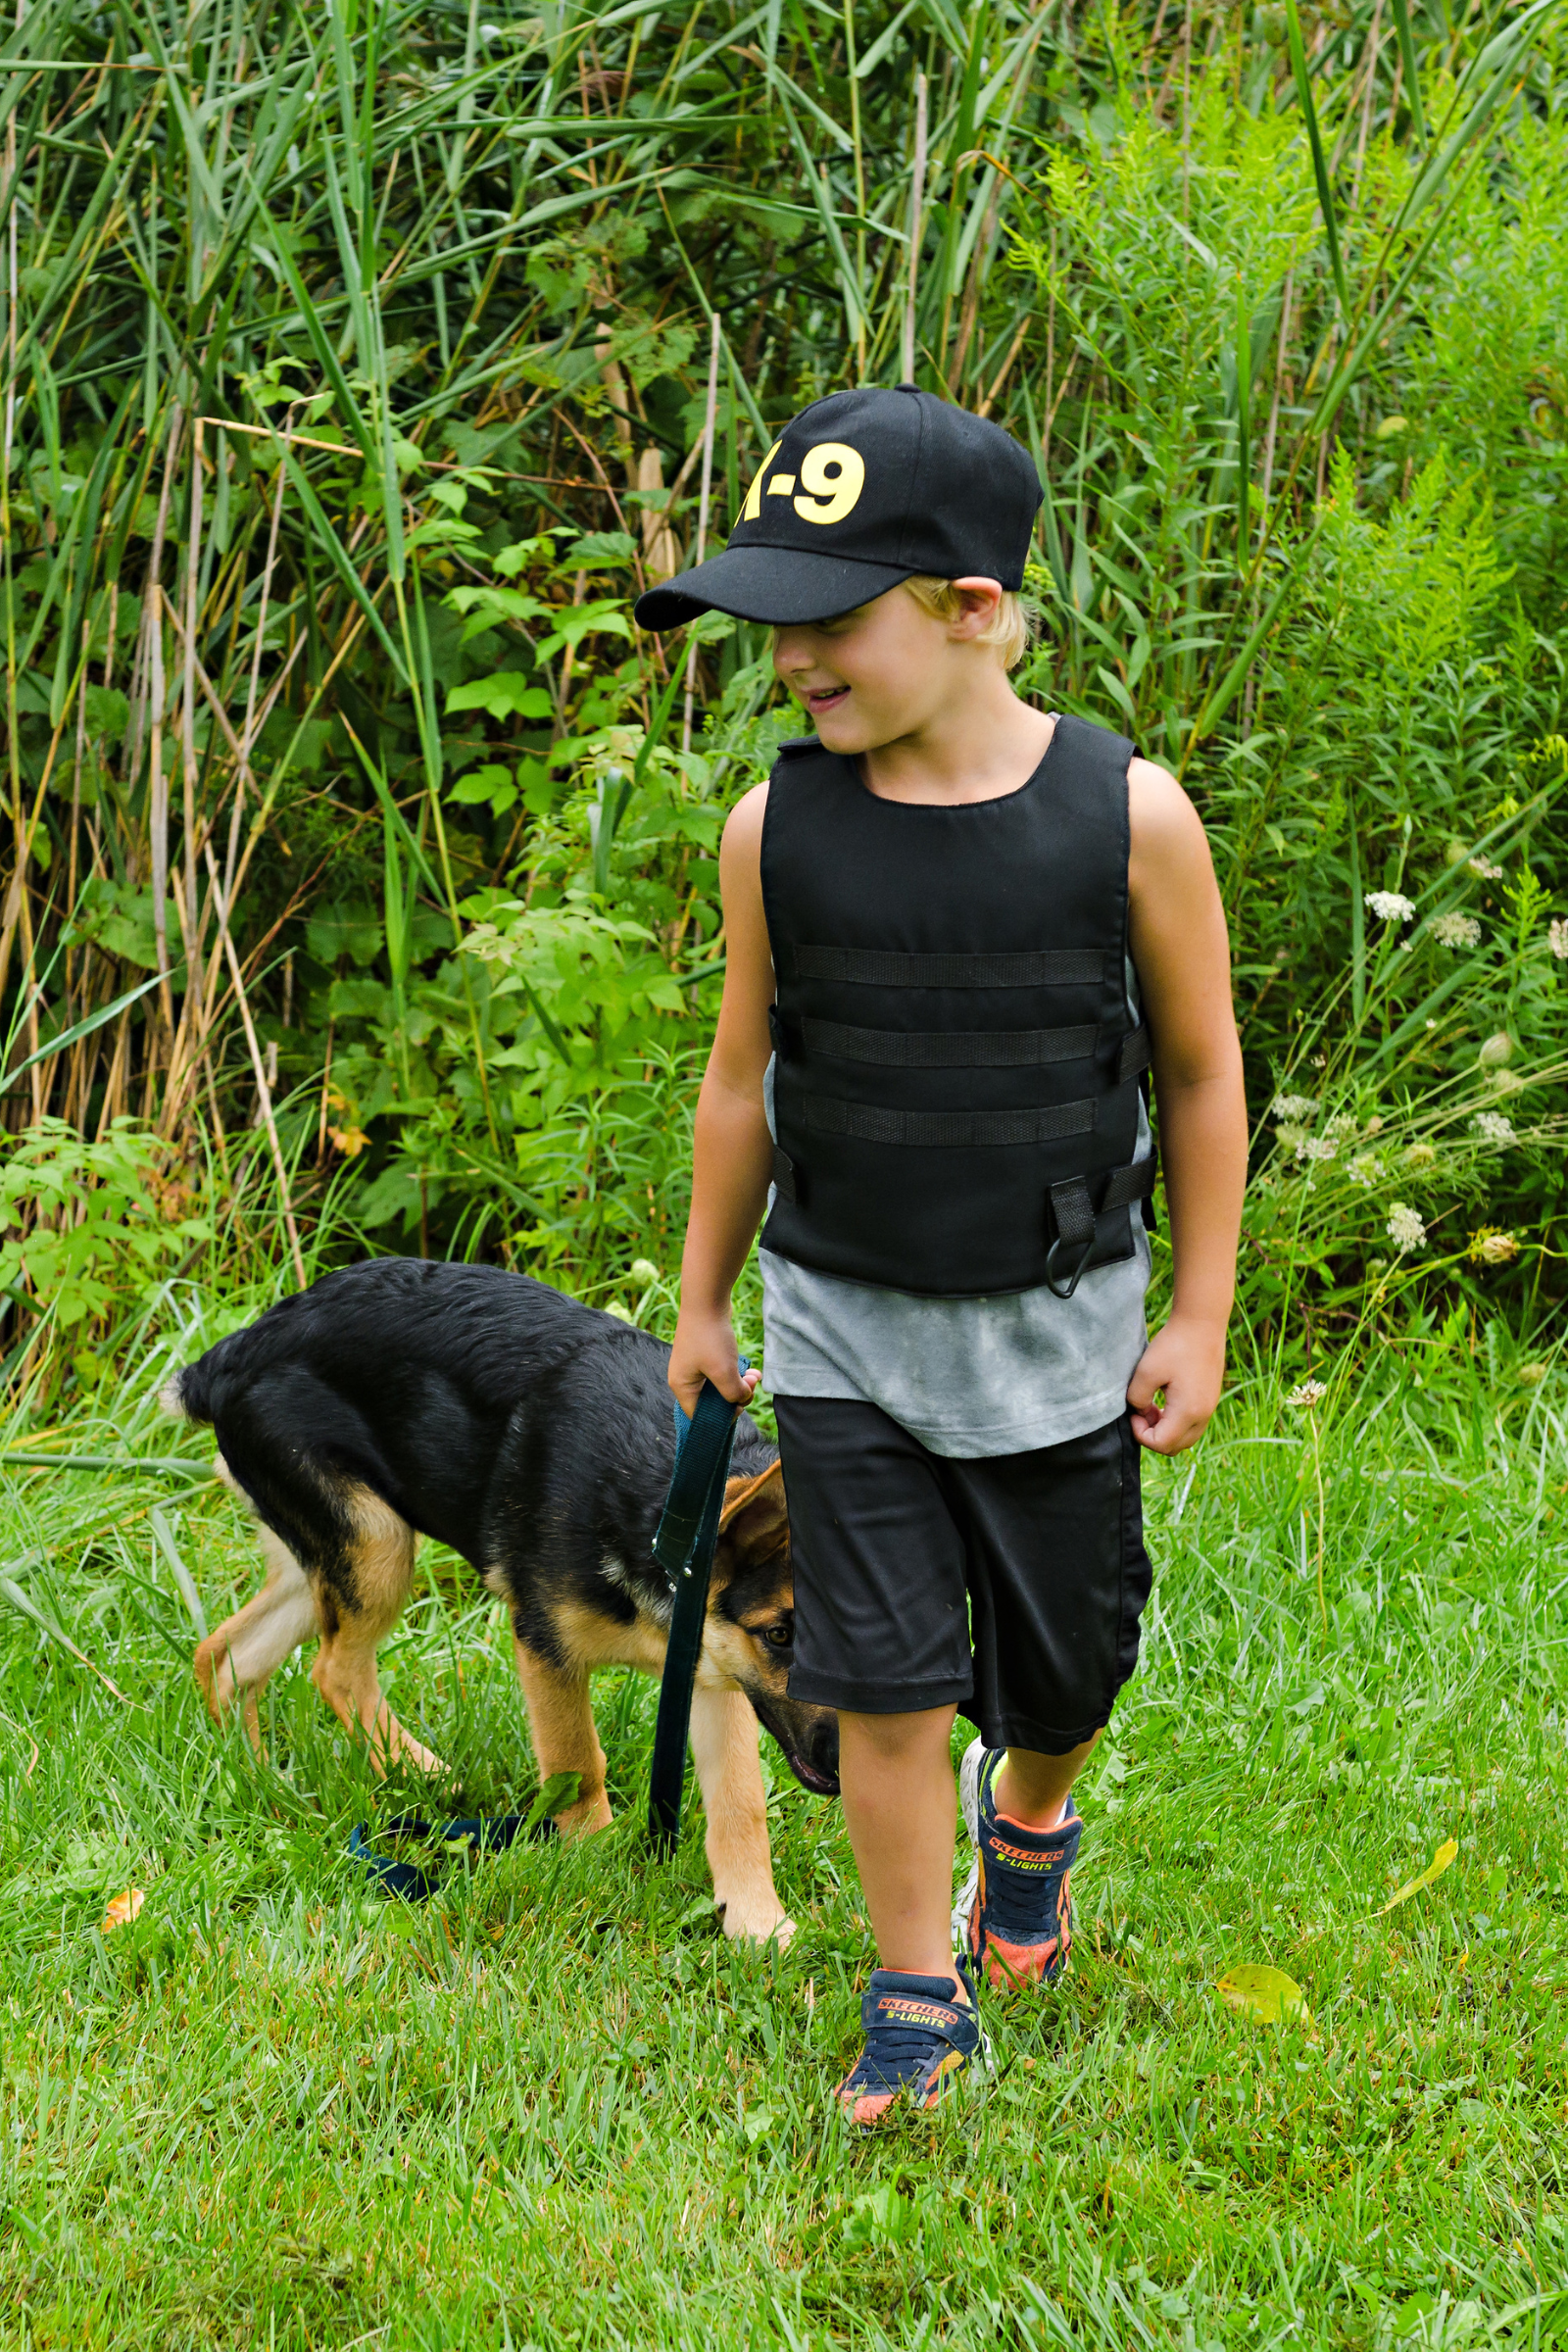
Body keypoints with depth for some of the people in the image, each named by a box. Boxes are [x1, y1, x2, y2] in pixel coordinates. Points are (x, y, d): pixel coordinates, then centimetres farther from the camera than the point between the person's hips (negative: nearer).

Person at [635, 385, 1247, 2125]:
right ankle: (919, 2006, 16)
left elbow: (1201, 1075, -3)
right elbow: (743, 1078, 5)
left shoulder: (1127, 814, -15)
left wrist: (1200, 1318, 0)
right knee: (884, 1684, -1)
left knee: (1061, 1664, 14)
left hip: (1059, 1328, 0)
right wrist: (700, 1304, 12)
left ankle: (1027, 1819, 47)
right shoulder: (778, 829, -9)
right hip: (842, 1328, 1)